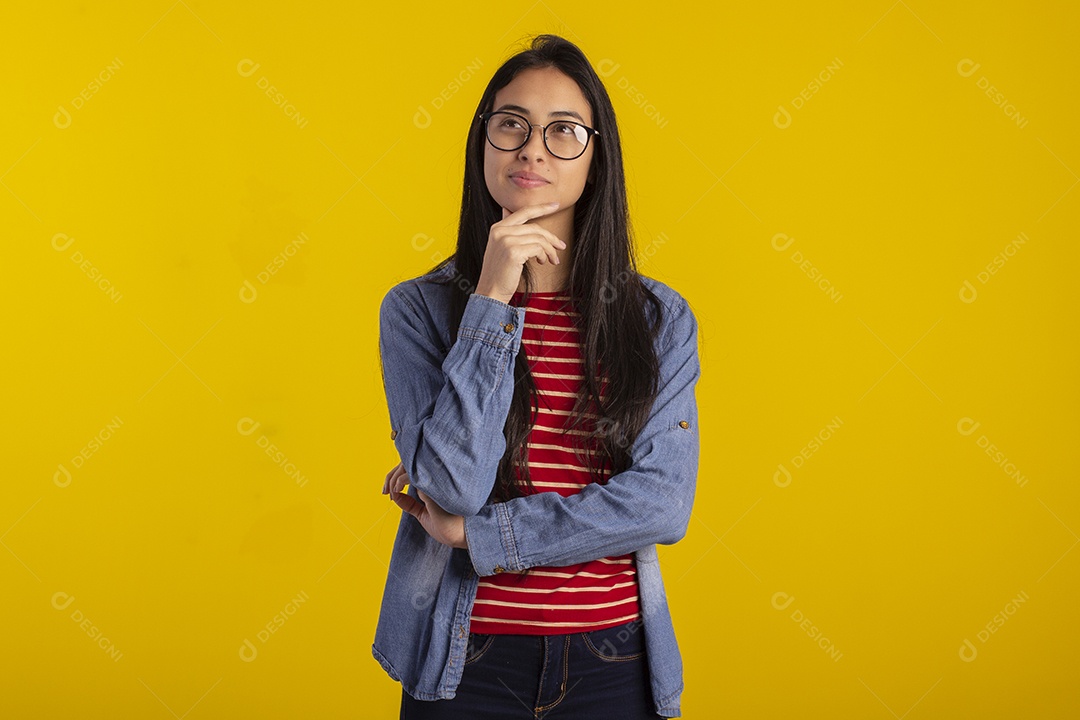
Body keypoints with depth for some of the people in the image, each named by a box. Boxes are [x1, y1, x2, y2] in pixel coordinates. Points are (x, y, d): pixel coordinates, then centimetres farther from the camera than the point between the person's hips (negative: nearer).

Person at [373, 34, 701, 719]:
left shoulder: (661, 318, 0)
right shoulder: (418, 308, -4)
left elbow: (663, 502, -11)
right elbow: (452, 486, -15)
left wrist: (474, 533, -12)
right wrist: (493, 300, -19)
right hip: (464, 663, -1)